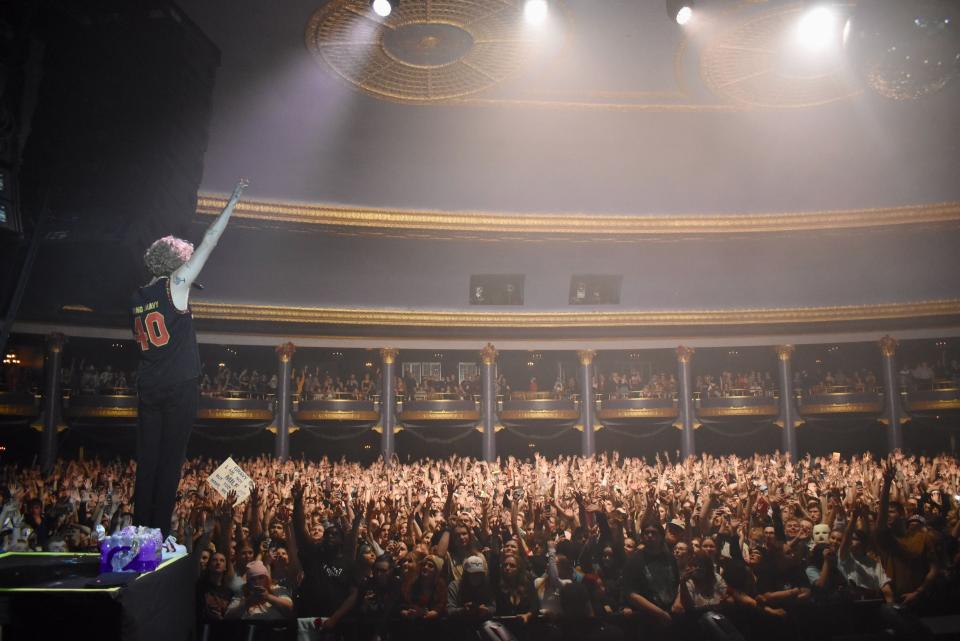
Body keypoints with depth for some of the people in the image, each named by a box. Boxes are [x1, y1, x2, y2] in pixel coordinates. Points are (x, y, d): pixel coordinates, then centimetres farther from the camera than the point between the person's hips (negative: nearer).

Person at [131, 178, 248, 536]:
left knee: (147, 458, 8)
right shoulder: (176, 284, -7)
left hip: (147, 386, 6)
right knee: (170, 460, 0)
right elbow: (208, 242, -5)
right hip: (180, 387, -6)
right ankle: (160, 530, 2)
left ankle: (141, 526, 10)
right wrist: (232, 202, 0)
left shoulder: (138, 298, 10)